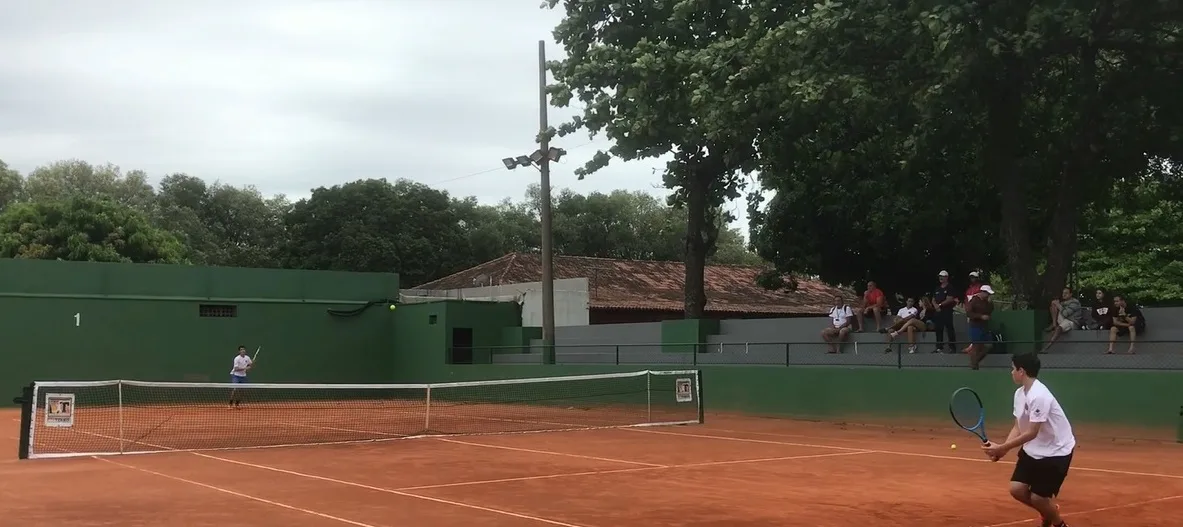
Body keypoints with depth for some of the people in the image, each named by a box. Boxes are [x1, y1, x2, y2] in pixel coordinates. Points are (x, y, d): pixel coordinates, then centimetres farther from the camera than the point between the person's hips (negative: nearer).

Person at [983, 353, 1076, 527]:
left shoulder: (1039, 396, -28)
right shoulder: (1019, 393, 1)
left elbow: (1031, 433, -30)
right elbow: (1018, 427, 4)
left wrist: (1001, 448, -28)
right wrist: (1002, 450, -11)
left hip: (1056, 451, -8)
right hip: (1033, 450, 8)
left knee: (1037, 497, -6)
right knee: (1016, 489, 0)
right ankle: (1048, 512, 28)